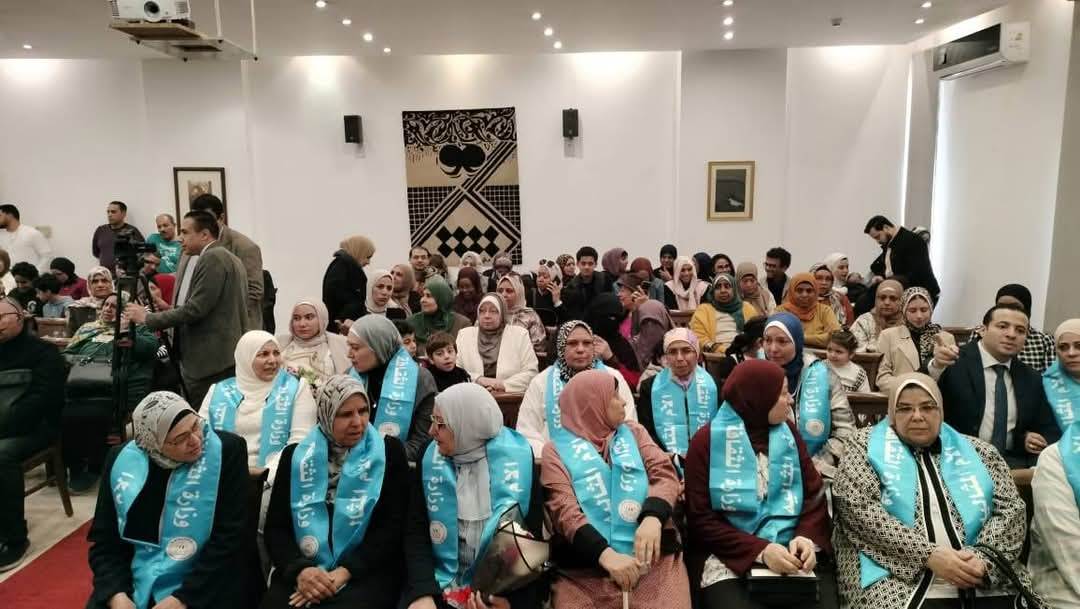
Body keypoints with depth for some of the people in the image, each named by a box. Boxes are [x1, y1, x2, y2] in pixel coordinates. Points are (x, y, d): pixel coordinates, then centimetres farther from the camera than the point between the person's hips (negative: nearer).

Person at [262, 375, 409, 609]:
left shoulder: (388, 451, 4)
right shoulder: (295, 456, 10)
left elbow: (392, 525, -2)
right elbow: (276, 526, 7)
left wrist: (344, 572, -13)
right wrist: (299, 569, -12)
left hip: (366, 573, -2)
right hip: (305, 570, 2)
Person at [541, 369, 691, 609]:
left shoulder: (634, 432, 17)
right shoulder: (557, 449, 7)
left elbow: (665, 473, 3)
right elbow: (563, 508, -6)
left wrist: (652, 518, -18)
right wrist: (605, 554, -21)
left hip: (653, 558, 2)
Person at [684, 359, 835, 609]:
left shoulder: (787, 431, 9)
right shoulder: (708, 441, -5)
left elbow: (815, 494, 8)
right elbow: (701, 519, -6)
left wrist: (807, 537, -11)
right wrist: (759, 550, -16)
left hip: (793, 551, 4)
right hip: (732, 557, -3)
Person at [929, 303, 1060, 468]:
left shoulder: (1031, 379, 13)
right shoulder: (956, 362, -4)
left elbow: (1049, 429, 20)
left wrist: (1033, 441, -4)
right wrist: (936, 366, -37)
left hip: (1012, 460, 6)